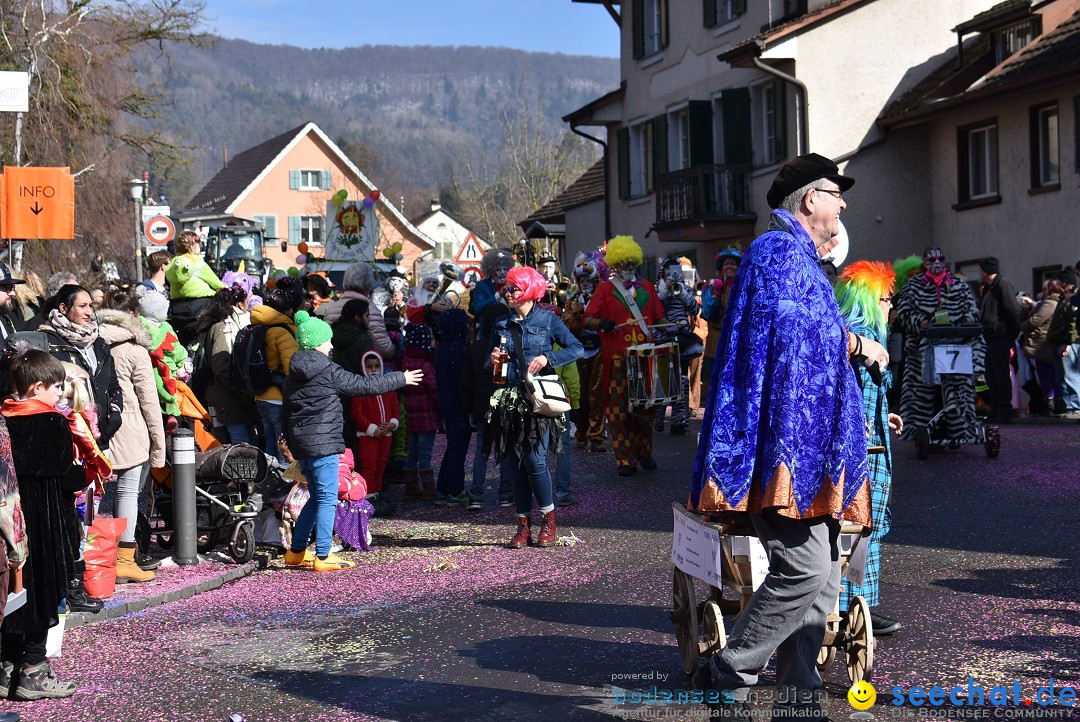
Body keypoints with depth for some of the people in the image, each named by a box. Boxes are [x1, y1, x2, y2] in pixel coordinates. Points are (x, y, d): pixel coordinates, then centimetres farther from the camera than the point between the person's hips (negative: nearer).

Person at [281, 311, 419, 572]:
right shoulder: (328, 371, -11)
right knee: (327, 497, -4)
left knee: (317, 496, 18)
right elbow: (364, 385, -5)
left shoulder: (294, 374, 13)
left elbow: (285, 413, 17)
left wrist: (290, 441, 25)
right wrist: (401, 379, 5)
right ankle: (323, 556, -4)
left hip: (302, 442, 9)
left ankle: (296, 551, 22)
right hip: (323, 442, -9)